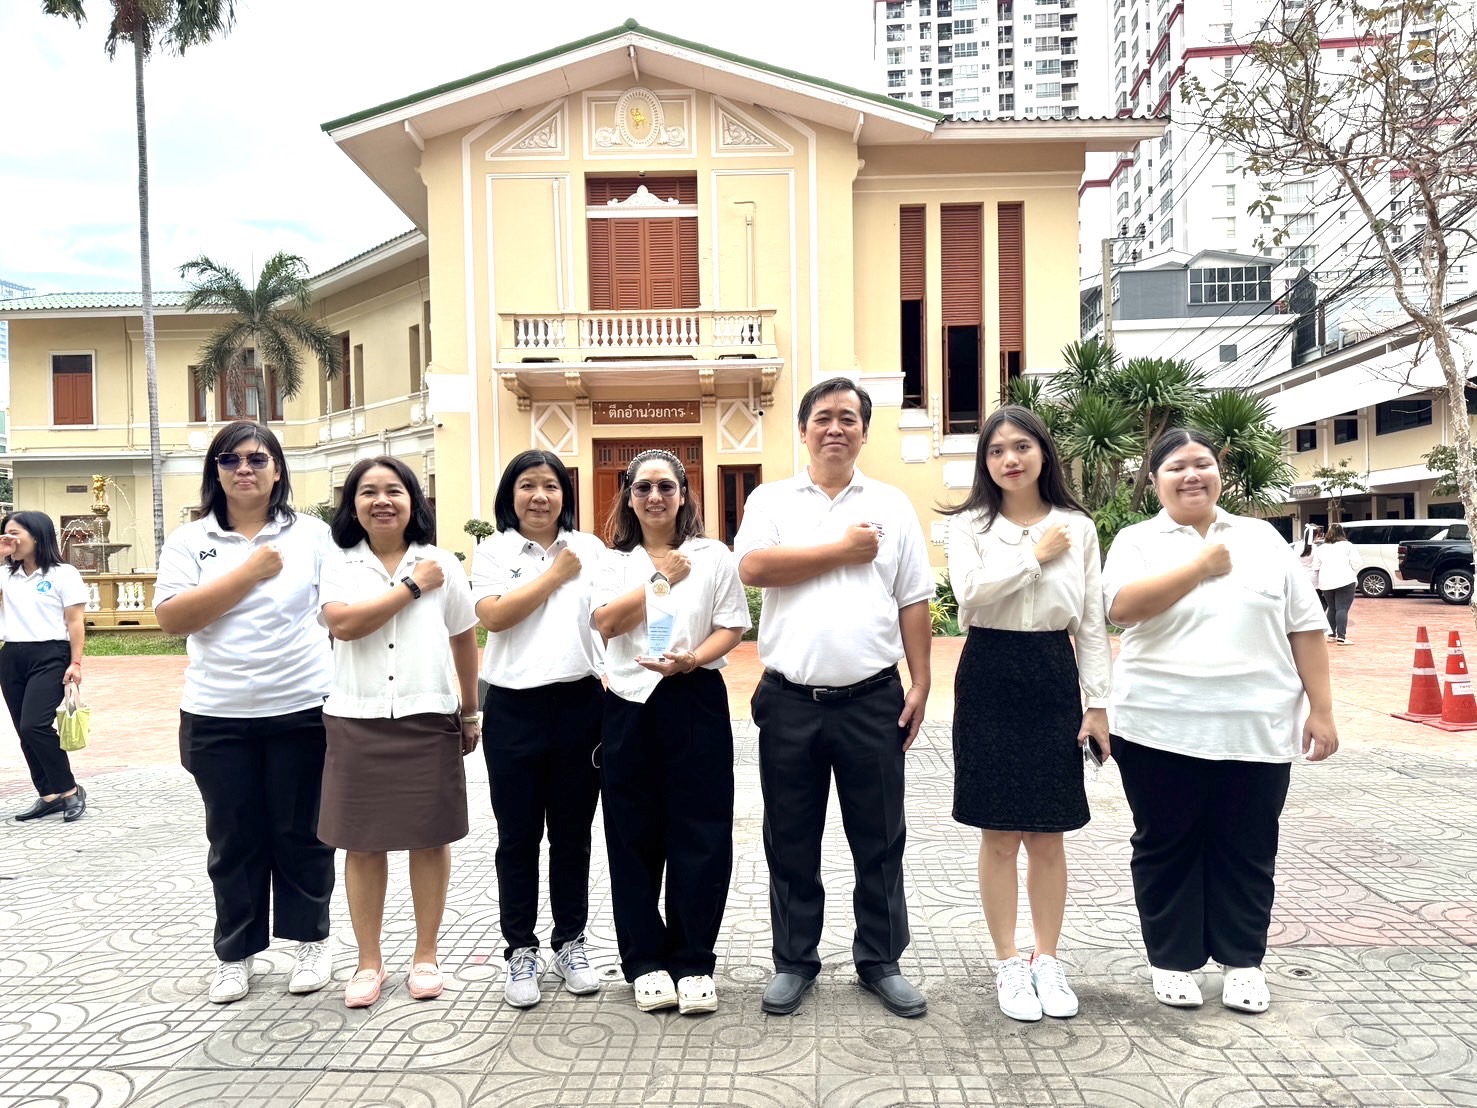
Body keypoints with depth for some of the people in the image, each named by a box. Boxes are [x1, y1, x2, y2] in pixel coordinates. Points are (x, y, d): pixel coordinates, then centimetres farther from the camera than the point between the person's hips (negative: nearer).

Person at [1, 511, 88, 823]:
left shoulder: (63, 574, -2)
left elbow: (75, 622, -5)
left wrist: (75, 663, -11)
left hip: (49, 656, -6)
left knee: (34, 726, -16)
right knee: (25, 732, 7)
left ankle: (70, 791, -3)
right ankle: (50, 795, 16)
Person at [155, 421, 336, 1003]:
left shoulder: (313, 534, 0)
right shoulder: (189, 540, 2)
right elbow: (171, 617, -10)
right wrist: (249, 572, -15)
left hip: (303, 711, -1)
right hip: (218, 717, 1)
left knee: (301, 834, 11)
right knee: (234, 840, 12)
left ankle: (312, 939, 29)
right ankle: (236, 952, 29)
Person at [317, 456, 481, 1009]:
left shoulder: (442, 564, 4)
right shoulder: (338, 565, 3)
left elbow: (465, 642, 11)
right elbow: (343, 623, -16)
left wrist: (470, 713, 12)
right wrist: (412, 586, -10)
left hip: (429, 719, 0)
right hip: (357, 721, 0)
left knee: (431, 838, 6)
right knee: (362, 842, 7)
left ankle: (426, 955, 22)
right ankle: (369, 961, 22)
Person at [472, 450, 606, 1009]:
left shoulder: (590, 548, 7)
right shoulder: (492, 552, 2)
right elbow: (494, 616, -13)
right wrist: (554, 575, -7)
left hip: (579, 705, 2)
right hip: (514, 709, -1)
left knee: (572, 833, 11)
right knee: (518, 837, 7)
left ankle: (570, 942, 26)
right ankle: (521, 950, 21)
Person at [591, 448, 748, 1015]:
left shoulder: (713, 556, 6)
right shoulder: (614, 561, 11)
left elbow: (732, 627, 0)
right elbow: (607, 622, -5)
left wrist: (692, 659, -17)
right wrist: (662, 579, -9)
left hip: (696, 703, -1)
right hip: (630, 706, 2)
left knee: (699, 836, 1)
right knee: (634, 837, 6)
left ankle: (693, 963, 13)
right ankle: (646, 962, 19)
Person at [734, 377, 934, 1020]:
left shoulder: (892, 506, 8)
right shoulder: (771, 500, 5)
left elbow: (913, 602, 6)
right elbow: (752, 567, -14)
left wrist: (921, 683, 0)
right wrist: (843, 550, -10)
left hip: (872, 700, 1)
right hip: (789, 700, 0)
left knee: (879, 841, 10)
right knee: (791, 842, 11)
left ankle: (880, 960, 27)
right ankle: (794, 961, 27)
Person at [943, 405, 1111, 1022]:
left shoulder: (1077, 527, 7)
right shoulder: (969, 525, 2)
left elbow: (1091, 621, 7)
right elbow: (971, 591, -18)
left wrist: (1098, 702, 2)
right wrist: (1035, 555, -10)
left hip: (1054, 677, 2)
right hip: (990, 677, -1)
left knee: (1048, 833, 8)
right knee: (1000, 833, 5)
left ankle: (1048, 960, 24)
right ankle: (1009, 963, 19)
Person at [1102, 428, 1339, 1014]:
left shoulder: (1262, 537, 10)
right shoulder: (1137, 541, 2)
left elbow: (1304, 628, 8)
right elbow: (1123, 606, -18)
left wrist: (1321, 709, 2)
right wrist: (1202, 565, -13)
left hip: (1257, 728, 2)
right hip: (1161, 727, -2)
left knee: (1248, 851, 11)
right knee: (1166, 848, 8)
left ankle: (1243, 961, 27)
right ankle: (1172, 960, 23)